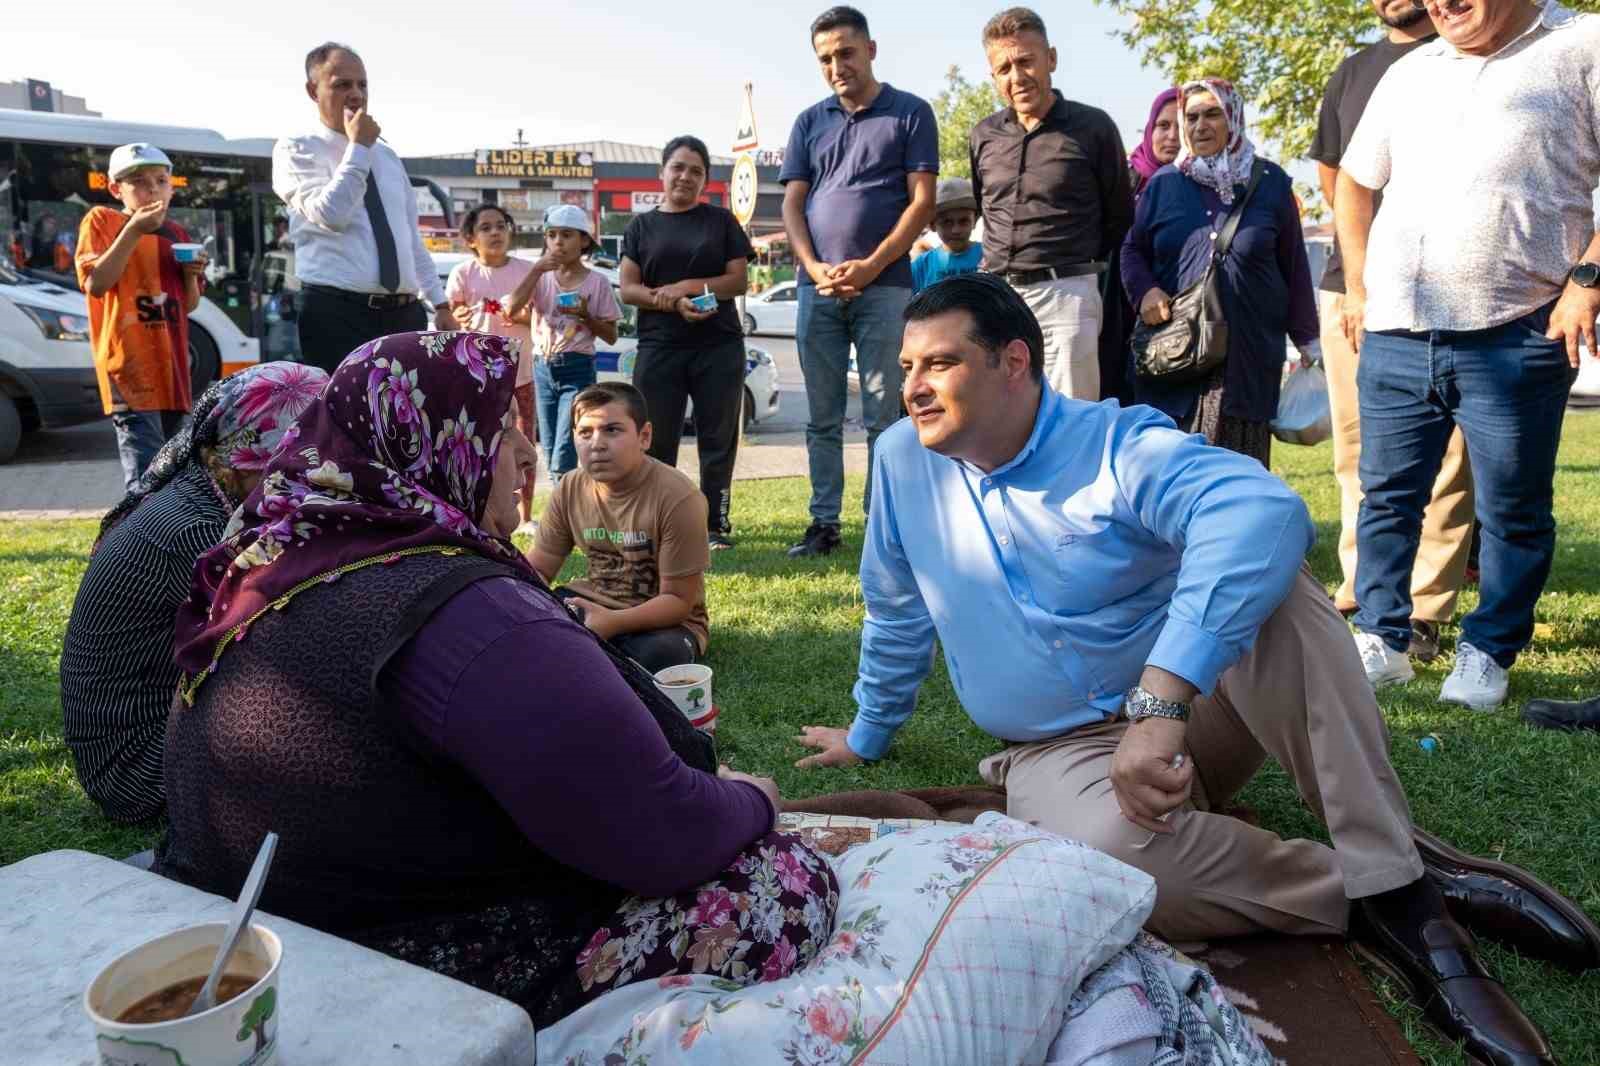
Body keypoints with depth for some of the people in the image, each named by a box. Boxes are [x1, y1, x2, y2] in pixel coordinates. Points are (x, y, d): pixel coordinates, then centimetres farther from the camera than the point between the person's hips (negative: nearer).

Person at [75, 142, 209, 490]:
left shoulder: (177, 234, 16)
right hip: (129, 364, -6)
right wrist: (134, 231, -16)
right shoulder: (101, 221, 1)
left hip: (170, 364, 6)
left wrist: (192, 276, -2)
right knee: (146, 478, -17)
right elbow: (96, 284, -14)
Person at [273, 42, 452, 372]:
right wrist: (359, 147, -9)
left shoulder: (387, 156, 21)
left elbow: (412, 238, 22)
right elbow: (330, 214, -18)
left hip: (404, 314, 6)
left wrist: (440, 303, 14)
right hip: (337, 315, -6)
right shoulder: (296, 150, 1)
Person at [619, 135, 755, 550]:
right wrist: (674, 304, -14)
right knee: (656, 441, 1)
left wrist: (686, 286, -12)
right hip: (658, 347, 1)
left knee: (718, 439, 2)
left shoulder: (721, 220, 10)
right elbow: (628, 289, 3)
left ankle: (716, 524, 9)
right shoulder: (641, 226, 11)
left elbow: (738, 281, 1)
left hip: (719, 347, 0)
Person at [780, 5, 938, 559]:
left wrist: (871, 266, -13)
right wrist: (815, 267, -8)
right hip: (817, 288, 4)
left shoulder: (911, 113, 5)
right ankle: (824, 522, 13)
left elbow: (922, 201, -3)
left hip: (885, 287, -3)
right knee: (822, 417, 6)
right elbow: (791, 205, 10)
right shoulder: (809, 122, 15)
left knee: (884, 417, -1)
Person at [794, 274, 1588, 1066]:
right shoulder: (905, 458, -3)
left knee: (1270, 588, -32)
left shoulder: (1120, 446, -17)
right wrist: (868, 733, 24)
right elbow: (896, 614, 13)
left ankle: (1392, 881, -28)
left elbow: (1264, 511, -39)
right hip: (1064, 753, 2)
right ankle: (1364, 905, -15)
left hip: (1198, 709, -1)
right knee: (1108, 849, -36)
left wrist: (1162, 702, -49)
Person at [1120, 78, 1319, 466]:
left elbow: (1294, 268, 11)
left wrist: (1307, 342, 9)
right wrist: (1144, 291, -4)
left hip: (1248, 358, 0)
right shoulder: (1163, 184, 11)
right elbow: (1132, 249, 17)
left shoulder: (1270, 183, 8)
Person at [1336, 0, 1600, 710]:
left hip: (1513, 334, -4)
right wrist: (1358, 286, 16)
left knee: (1512, 511, 4)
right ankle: (1380, 640, 20)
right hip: (1393, 333, 4)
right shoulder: (1408, 75, 18)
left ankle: (1487, 653, 18)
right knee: (1386, 496, 9)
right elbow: (1353, 181, 26)